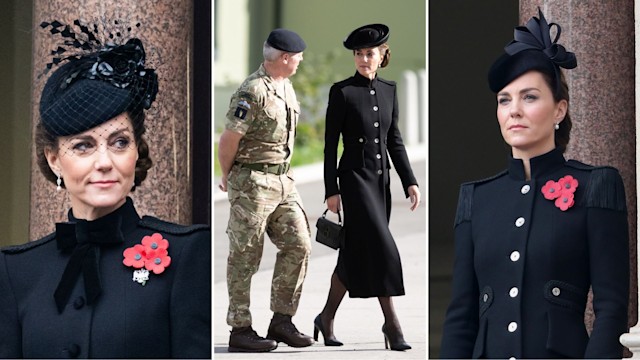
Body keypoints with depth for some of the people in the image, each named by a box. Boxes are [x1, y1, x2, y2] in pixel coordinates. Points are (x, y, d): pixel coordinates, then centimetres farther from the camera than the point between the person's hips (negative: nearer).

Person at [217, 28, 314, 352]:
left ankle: (282, 321, 11)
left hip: (283, 180, 8)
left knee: (298, 245, 3)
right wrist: (228, 178, -1)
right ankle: (240, 330, 6)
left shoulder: (286, 87, 12)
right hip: (252, 184, -8)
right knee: (245, 258, -1)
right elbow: (228, 141, -16)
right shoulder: (252, 91, -18)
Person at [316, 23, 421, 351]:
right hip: (355, 177, -6)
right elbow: (330, 144, -6)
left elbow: (394, 140, 13)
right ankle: (391, 321, -6)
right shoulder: (342, 92, -7)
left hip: (381, 179, 6)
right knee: (380, 246, -13)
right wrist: (331, 190, -10)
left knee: (355, 252, 9)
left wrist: (410, 181, 6)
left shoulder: (389, 90, 9)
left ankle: (327, 318, 20)